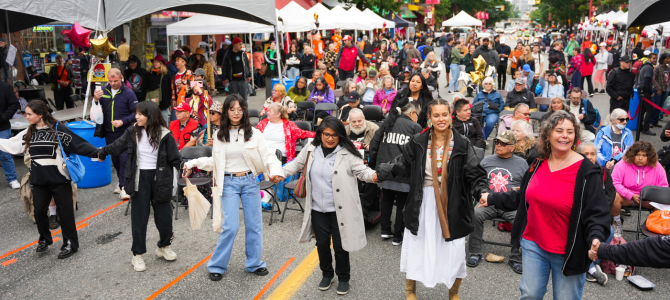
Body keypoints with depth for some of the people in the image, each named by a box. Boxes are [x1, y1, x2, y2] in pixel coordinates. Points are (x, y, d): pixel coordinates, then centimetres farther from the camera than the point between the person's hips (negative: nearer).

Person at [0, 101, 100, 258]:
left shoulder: (58, 129, -12)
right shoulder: (29, 132, 6)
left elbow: (78, 144, -17)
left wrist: (96, 153, -28)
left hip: (59, 179, -5)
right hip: (39, 180, 5)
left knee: (64, 211, 4)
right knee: (39, 211, 11)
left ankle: (70, 243, 18)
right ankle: (44, 239, 34)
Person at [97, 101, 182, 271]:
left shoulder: (164, 134, -8)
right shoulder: (132, 132, -2)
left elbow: (175, 158, -6)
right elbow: (117, 146, 11)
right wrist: (102, 152, 20)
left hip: (160, 179, -1)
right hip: (139, 179, 1)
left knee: (164, 215, 8)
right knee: (139, 217, 5)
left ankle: (164, 246, 33)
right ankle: (138, 254, 17)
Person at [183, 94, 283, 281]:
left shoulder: (253, 133, -1)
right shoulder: (220, 135, 4)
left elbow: (268, 156, -4)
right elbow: (214, 161, 13)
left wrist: (275, 171, -22)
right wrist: (193, 163, 6)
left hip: (249, 181, 1)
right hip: (229, 183, -1)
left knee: (254, 224, 7)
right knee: (231, 226, -7)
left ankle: (254, 263, 23)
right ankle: (217, 266, 10)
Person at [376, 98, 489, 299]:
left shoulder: (462, 145, -4)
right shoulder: (418, 142, -1)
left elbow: (475, 174, -6)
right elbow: (401, 165, 5)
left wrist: (482, 191, -24)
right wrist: (379, 173, -5)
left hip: (452, 205, -1)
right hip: (422, 203, 1)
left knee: (454, 251, 6)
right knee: (416, 246, 12)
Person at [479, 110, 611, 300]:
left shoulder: (586, 171, -14)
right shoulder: (538, 164, 3)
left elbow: (597, 213, -15)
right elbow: (522, 197, 16)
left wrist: (596, 238, -33)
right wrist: (492, 199, 20)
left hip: (567, 252, -4)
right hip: (534, 244, 5)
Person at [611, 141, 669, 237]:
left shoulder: (657, 167, -2)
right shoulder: (623, 164, -10)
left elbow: (663, 186, 3)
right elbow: (615, 182, -15)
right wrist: (632, 195, -21)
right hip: (626, 197, -2)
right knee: (614, 196, -34)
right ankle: (617, 223, -6)